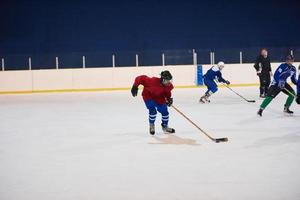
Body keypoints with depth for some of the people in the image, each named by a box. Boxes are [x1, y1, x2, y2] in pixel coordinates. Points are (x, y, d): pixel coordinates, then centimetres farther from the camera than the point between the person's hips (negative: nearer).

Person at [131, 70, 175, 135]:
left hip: (159, 98, 5)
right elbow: (141, 78, -32)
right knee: (153, 110, -21)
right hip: (148, 96, -5)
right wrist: (135, 86, -28)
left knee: (165, 112, 2)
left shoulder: (169, 86, -21)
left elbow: (167, 93, 2)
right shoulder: (153, 81, -39)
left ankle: (165, 127, 27)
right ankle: (151, 125, 7)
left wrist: (169, 98, -16)